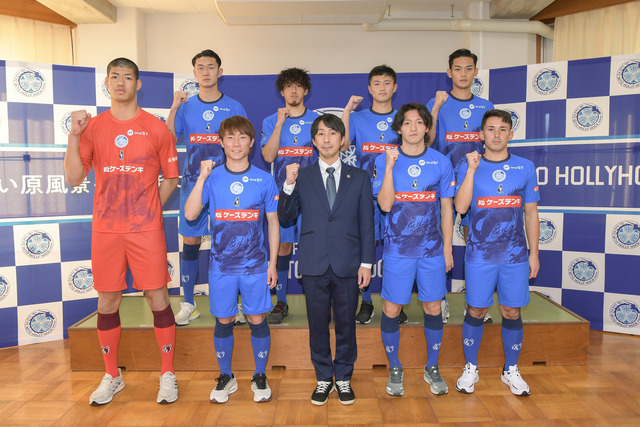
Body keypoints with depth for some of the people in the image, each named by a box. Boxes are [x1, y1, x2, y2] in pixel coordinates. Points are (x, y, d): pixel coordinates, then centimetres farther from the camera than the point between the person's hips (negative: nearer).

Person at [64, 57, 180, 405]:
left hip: (147, 230, -2)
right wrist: (74, 135, -9)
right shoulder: (92, 126, 6)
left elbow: (170, 177, 7)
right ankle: (112, 376, 27)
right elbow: (74, 178, 0)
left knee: (158, 298, 1)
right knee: (107, 302, 9)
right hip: (105, 230, 2)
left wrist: (149, 210, 1)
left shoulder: (155, 128, 2)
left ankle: (168, 374, 17)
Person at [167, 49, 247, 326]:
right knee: (190, 241, 4)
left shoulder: (234, 108, 6)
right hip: (192, 183, 2)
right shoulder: (186, 107, 9)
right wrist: (174, 107, -10)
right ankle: (188, 305, 17)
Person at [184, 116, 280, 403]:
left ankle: (260, 377, 26)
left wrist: (273, 263, 1)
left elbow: (273, 223, 4)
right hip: (221, 264, 1)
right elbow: (190, 214, -10)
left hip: (255, 265, 0)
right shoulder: (212, 178, 0)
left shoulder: (264, 180, -1)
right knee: (223, 321, 10)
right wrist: (201, 178, -17)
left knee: (258, 320, 7)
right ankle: (225, 377, 30)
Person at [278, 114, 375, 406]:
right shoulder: (302, 177, 6)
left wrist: (366, 262, 0)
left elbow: (366, 223, 5)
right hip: (314, 264, 0)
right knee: (318, 324, 9)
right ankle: (323, 378, 28)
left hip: (348, 265, 0)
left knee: (346, 324, 9)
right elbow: (285, 217, 2)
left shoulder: (359, 178, 7)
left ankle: (343, 378, 28)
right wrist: (288, 185, -13)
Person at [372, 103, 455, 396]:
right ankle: (395, 369, 24)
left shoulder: (441, 162, 3)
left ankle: (432, 368, 30)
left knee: (433, 308, 10)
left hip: (432, 250, 2)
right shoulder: (385, 160, 0)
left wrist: (448, 249, 6)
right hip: (398, 249, -1)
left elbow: (447, 209, 7)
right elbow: (385, 204, -10)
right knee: (391, 310, 3)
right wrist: (390, 166, -18)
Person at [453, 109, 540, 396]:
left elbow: (531, 213, 9)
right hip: (479, 254, -1)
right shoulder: (469, 166, 1)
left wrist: (534, 253, 7)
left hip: (516, 255, 2)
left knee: (512, 312, 9)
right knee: (476, 311, 7)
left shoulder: (525, 167, 6)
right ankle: (470, 369, 23)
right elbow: (460, 207, -13)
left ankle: (511, 371, 27)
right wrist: (472, 169, -17)